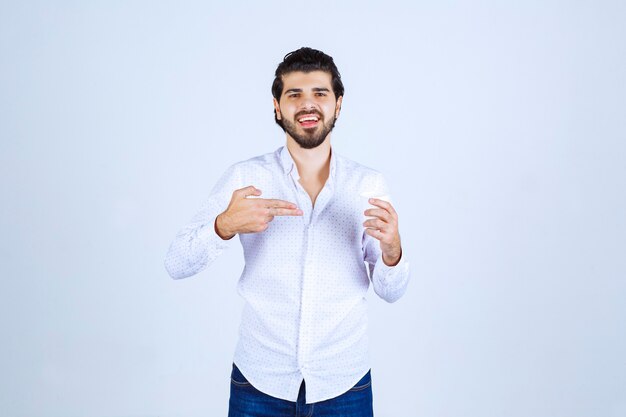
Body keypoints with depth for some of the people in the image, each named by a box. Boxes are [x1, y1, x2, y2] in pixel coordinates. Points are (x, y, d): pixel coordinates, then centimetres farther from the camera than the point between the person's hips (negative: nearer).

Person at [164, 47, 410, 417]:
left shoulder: (370, 185, -5)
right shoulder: (245, 177, -7)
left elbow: (391, 292, -1)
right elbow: (177, 265, -11)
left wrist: (391, 250, -23)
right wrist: (224, 225, -30)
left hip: (343, 384, 1)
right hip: (260, 383, 0)